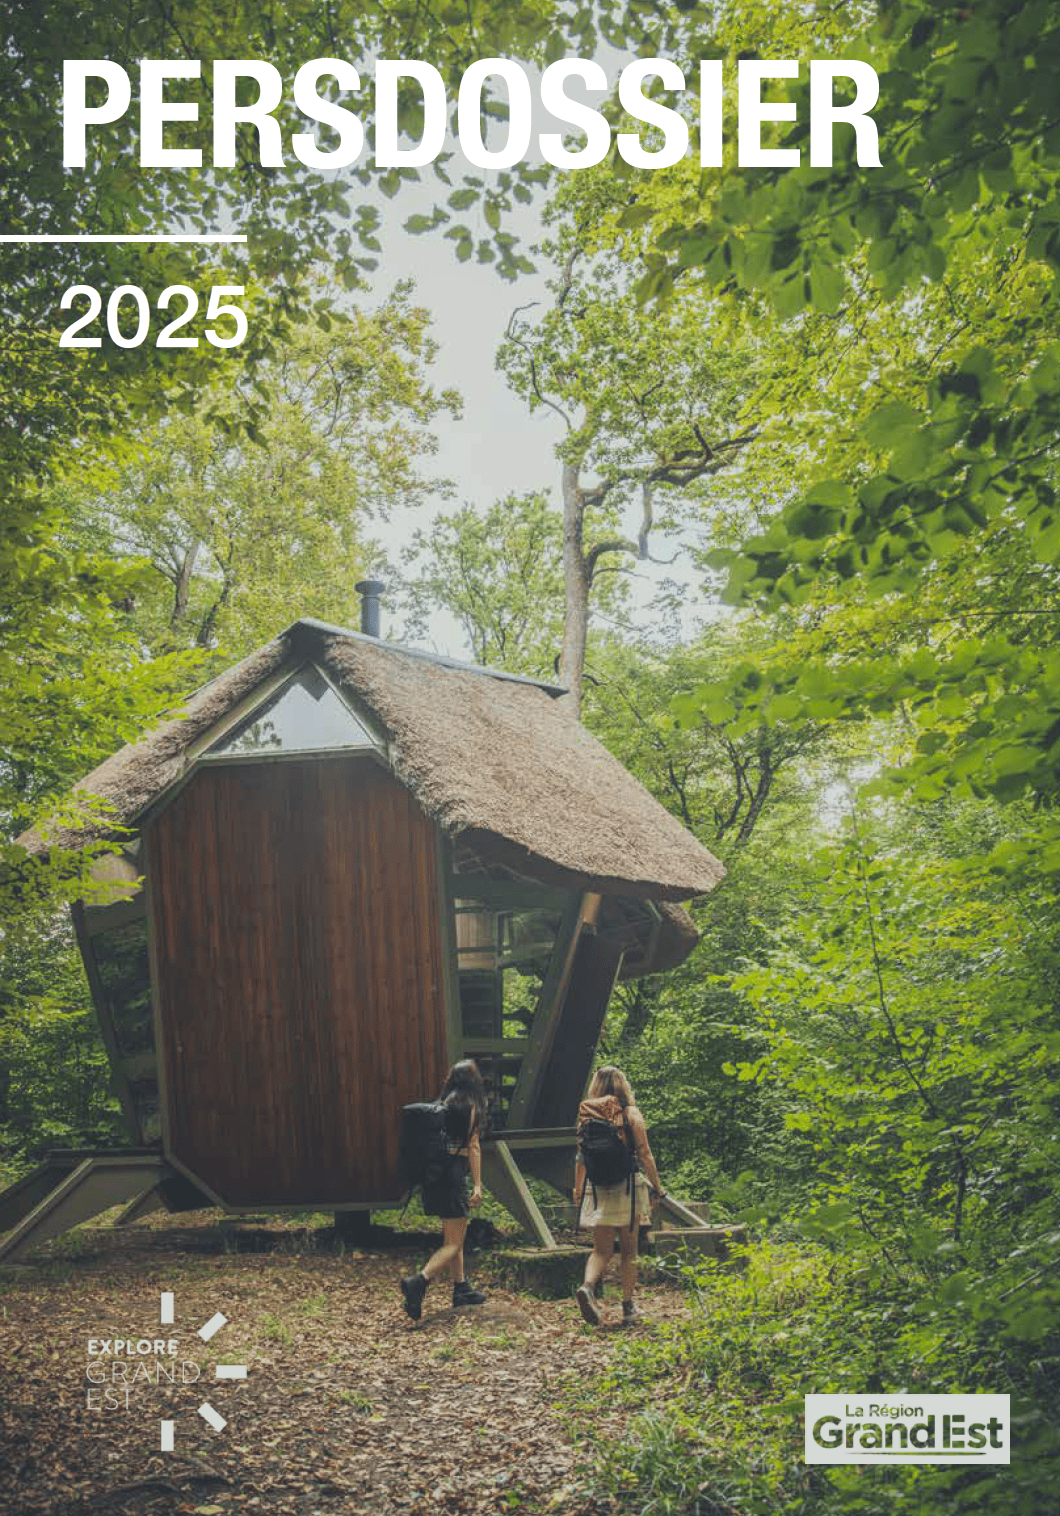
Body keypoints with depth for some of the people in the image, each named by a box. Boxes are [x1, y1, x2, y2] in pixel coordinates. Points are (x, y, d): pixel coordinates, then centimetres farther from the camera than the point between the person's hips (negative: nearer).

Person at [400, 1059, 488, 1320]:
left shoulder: (441, 1104, 13)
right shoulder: (470, 1106, -6)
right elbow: (473, 1146, -9)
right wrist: (477, 1184, -8)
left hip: (435, 1170, 8)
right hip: (454, 1175, -8)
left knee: (456, 1235, 21)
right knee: (454, 1243, -6)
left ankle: (461, 1288, 26)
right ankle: (418, 1282, -25)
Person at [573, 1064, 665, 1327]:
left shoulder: (586, 1115, 3)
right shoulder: (631, 1114, -4)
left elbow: (581, 1158, 6)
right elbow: (645, 1155, -4)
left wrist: (577, 1191, 14)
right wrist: (657, 1187, 4)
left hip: (597, 1189, 2)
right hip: (627, 1187, -2)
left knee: (602, 1249, 8)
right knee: (629, 1250, 11)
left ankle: (587, 1286, -19)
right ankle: (628, 1306, 13)